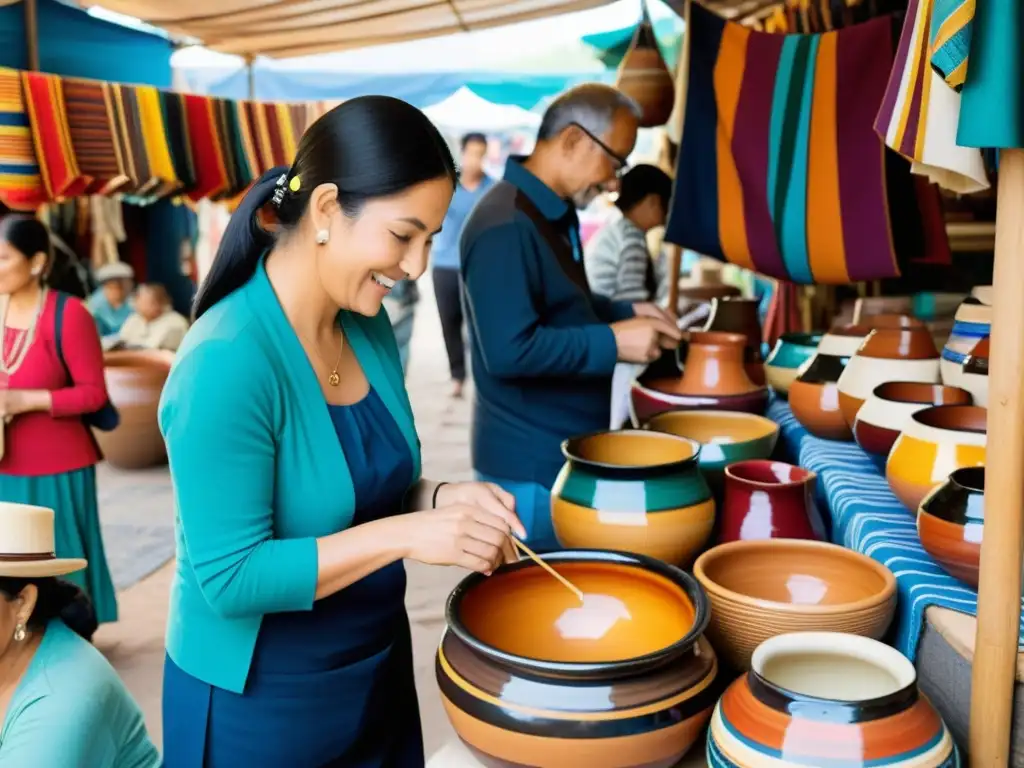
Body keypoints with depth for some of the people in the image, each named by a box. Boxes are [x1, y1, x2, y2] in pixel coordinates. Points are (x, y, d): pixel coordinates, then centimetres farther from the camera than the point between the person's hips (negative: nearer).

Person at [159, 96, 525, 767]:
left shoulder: (369, 325, -3)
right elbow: (229, 577, -25)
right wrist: (408, 534, -29)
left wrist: (436, 499, -10)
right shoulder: (227, 362, -27)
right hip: (256, 700, -6)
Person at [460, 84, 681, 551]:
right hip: (531, 464, -10)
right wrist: (613, 342, -23)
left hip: (565, 451, 10)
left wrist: (625, 313, 6)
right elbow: (508, 351, -30)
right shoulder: (506, 227, -23)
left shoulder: (555, 213, 9)